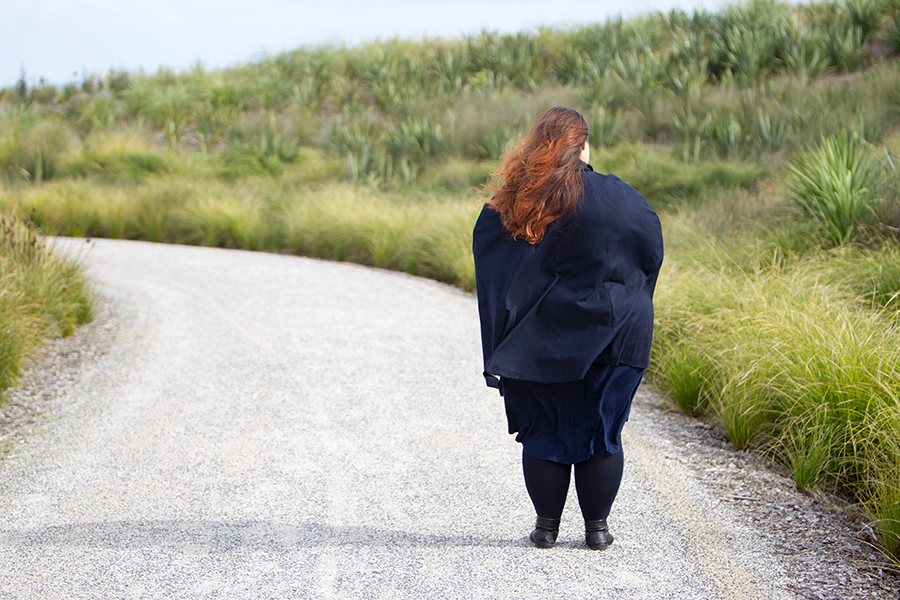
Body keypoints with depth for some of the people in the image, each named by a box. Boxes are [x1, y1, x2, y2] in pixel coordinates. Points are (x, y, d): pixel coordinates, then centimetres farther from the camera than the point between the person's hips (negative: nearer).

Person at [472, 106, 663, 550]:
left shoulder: (508, 205, -2)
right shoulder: (616, 198, -8)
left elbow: (488, 268, 4)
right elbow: (652, 250, 2)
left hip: (538, 341, 2)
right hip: (610, 335, -1)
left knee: (543, 431, 11)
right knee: (601, 432, 9)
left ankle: (546, 525, 17)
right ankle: (596, 527, 15)